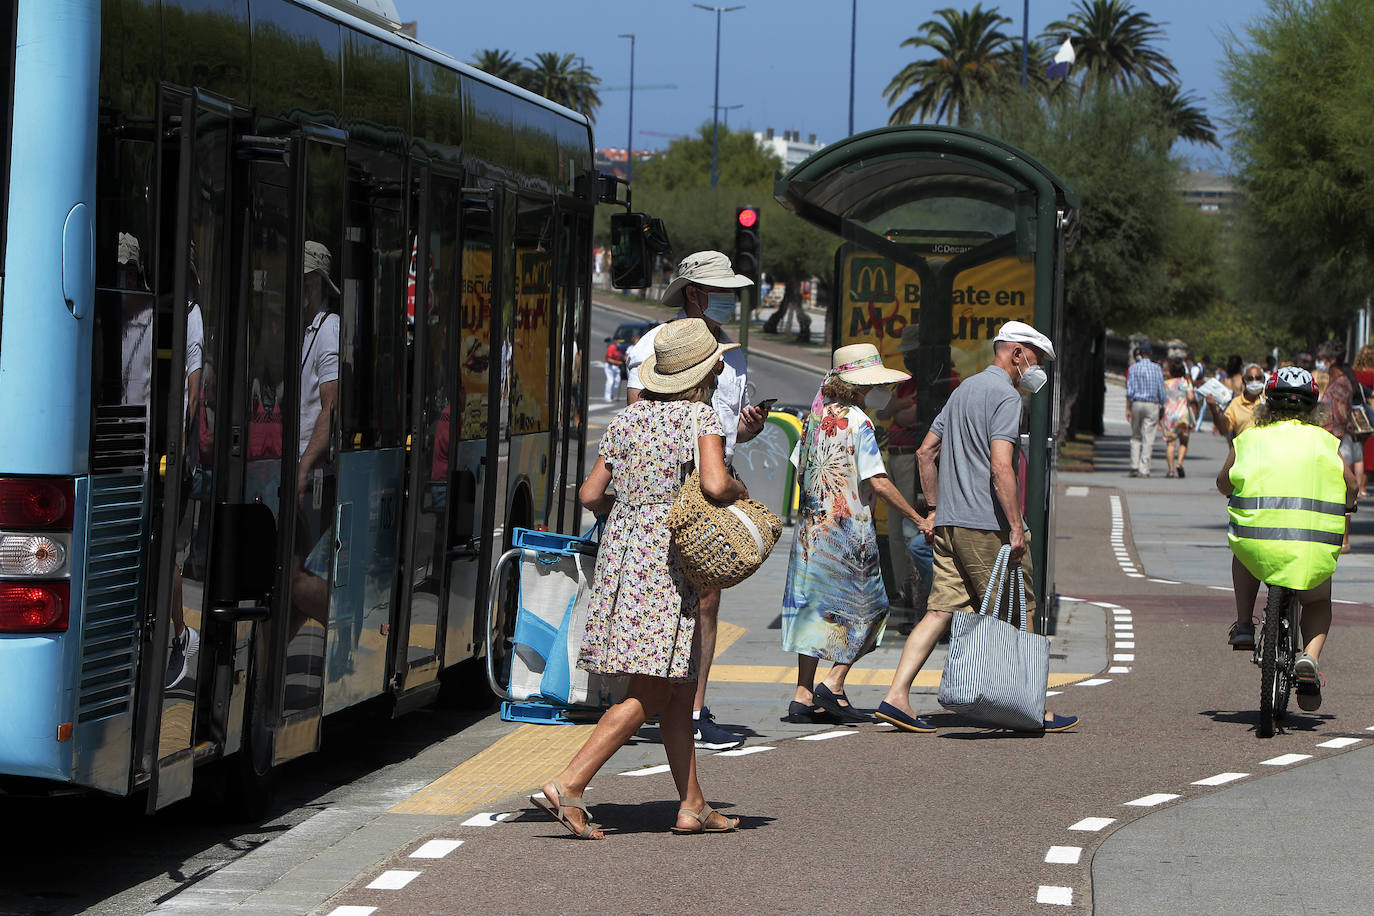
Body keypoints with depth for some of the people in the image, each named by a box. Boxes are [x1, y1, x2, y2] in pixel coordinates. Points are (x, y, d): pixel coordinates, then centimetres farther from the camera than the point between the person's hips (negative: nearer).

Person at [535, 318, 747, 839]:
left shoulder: (628, 419, 11)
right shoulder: (702, 416, -6)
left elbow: (591, 494, 8)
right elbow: (715, 484, -21)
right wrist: (741, 492, 0)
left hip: (623, 548, 7)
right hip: (673, 557, -7)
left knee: (678, 692, 13)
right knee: (649, 695, -7)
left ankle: (693, 806, 16)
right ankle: (568, 785, -17)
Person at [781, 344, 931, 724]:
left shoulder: (815, 415, 8)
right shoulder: (857, 422, -13)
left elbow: (801, 471, 14)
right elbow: (878, 482, -16)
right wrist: (918, 519, -8)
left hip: (812, 525, 7)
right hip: (849, 529, -7)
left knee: (814, 607, 8)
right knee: (865, 607, 6)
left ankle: (803, 696, 5)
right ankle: (833, 685, -3)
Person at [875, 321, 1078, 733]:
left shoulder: (963, 390, 19)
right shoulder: (1005, 395, -10)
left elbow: (925, 452, 23)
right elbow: (1000, 467, -21)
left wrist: (937, 507, 26)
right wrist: (1016, 528, -21)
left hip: (950, 524, 8)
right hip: (988, 525, -8)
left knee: (941, 610, 4)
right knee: (1018, 615, 2)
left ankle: (897, 696, -6)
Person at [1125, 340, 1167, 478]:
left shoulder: (1134, 368, -2)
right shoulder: (1156, 368, 0)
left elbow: (1130, 390, -6)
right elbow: (1161, 390, 1)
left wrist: (1128, 408, -4)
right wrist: (1162, 408, 10)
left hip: (1137, 404, 0)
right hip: (1152, 405, 0)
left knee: (1136, 437, 13)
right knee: (1148, 439, 1)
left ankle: (1134, 466, 1)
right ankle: (1144, 470, -3)